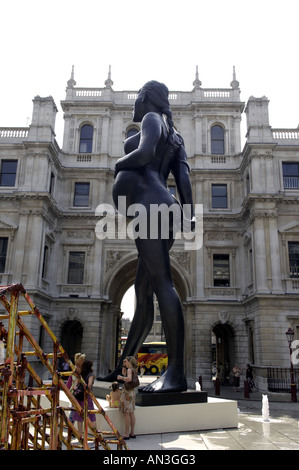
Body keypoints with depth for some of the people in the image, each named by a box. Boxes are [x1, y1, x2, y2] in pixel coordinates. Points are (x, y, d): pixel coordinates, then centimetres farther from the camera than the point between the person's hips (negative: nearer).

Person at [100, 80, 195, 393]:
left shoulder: (152, 118, 8)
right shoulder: (174, 138, 31)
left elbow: (144, 153, -13)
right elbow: (184, 178, 16)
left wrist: (119, 164, 7)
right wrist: (190, 216, 5)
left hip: (151, 206, -9)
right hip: (165, 210, 10)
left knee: (161, 284, -18)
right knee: (142, 294, 8)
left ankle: (176, 373, -20)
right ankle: (123, 368, 16)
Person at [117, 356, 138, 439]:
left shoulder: (130, 369, -14)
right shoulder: (133, 370, 12)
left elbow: (129, 379, -33)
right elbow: (124, 373, 27)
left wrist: (121, 378, -19)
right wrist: (124, 365, 15)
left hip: (127, 392, -9)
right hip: (132, 391, 9)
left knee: (126, 413, -4)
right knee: (131, 413, 13)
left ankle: (126, 434, -1)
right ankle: (132, 433, 19)